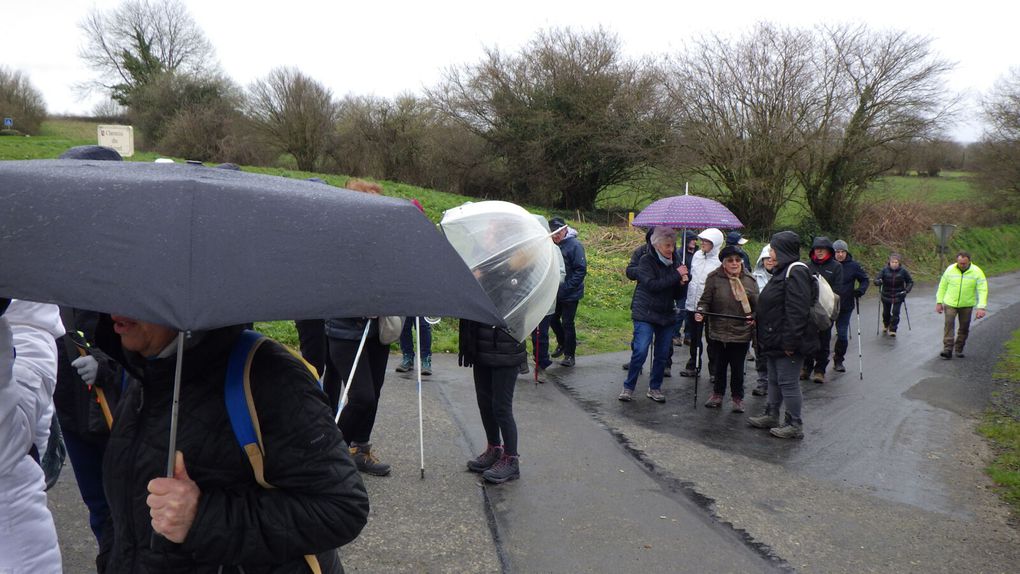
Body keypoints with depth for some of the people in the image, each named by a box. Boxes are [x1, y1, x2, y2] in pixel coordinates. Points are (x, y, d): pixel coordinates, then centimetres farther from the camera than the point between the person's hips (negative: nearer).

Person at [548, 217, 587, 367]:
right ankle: (562, 344, 39)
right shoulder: (553, 245, 4)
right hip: (556, 292, 7)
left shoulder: (575, 246, -16)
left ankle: (569, 355, 12)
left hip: (571, 294, -7)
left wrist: (566, 288, -22)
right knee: (552, 319, 15)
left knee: (567, 323, -1)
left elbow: (581, 270, -18)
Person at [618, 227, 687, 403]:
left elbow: (678, 294, 14)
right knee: (640, 351, -11)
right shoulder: (646, 260, -7)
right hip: (645, 314, -6)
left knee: (662, 355, 9)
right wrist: (676, 276, -20)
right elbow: (652, 284, -22)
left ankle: (655, 388, 23)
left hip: (667, 314, 6)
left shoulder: (674, 261, 10)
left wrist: (682, 283, -8)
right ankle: (628, 387, 3)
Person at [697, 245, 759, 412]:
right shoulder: (714, 278, -4)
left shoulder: (749, 280, 1)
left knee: (738, 367, 7)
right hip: (718, 331, 0)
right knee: (719, 365, 14)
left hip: (741, 333, 0)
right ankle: (718, 394, 31)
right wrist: (701, 312, -23)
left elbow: (757, 305, 5)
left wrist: (755, 318, -13)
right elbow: (705, 301, -3)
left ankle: (737, 398, 25)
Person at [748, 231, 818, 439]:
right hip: (775, 340, 10)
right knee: (774, 379, 19)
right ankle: (771, 416, 32)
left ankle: (794, 425, 8)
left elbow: (797, 311, -25)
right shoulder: (782, 271, 15)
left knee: (787, 382, -2)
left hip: (787, 343, -10)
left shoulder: (796, 273, -19)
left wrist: (790, 342, -26)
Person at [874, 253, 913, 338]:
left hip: (898, 296, -1)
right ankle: (886, 326, 43)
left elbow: (910, 282, 3)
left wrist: (906, 290, -13)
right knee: (886, 313, 15)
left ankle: (893, 330, 5)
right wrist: (879, 282, -40)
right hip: (886, 296, 1)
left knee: (895, 313, -8)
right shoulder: (885, 270, -12)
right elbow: (876, 280, -16)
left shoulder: (903, 271, -9)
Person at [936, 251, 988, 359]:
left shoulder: (977, 272, -9)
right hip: (950, 303, 0)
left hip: (967, 305, 0)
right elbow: (942, 286, 5)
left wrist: (981, 307, -21)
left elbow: (983, 290, -11)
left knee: (964, 328, 8)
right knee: (949, 325, -12)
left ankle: (959, 349, 23)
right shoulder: (950, 269, -4)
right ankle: (948, 350, -14)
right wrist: (939, 302, 3)